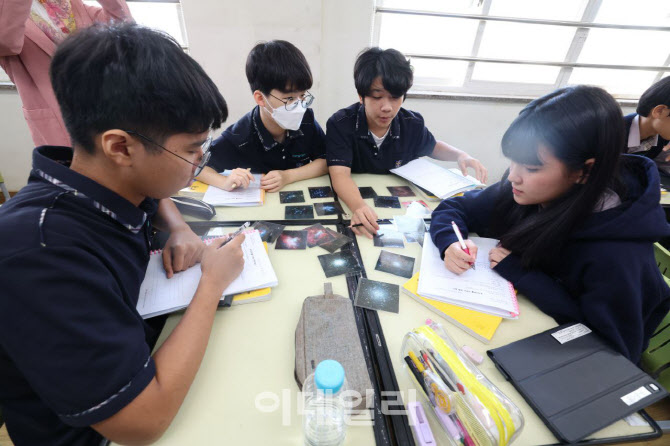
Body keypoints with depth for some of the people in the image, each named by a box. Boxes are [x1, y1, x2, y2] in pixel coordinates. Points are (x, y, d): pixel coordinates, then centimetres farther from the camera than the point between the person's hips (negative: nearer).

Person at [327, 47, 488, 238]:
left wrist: (461, 155, -2)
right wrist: (358, 206, -50)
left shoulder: (413, 124, -5)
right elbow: (340, 174, -29)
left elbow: (432, 147, 18)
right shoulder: (340, 125, -17)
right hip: (352, 200, -3)